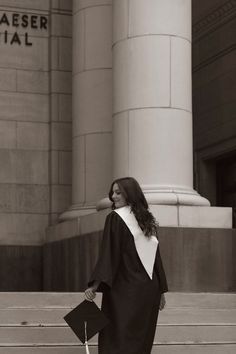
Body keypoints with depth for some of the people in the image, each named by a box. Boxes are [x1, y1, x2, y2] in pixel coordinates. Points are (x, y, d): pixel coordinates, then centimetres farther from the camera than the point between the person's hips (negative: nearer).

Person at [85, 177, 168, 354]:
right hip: (150, 287, 7)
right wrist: (161, 290, 17)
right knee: (142, 339, 13)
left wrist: (95, 284, -22)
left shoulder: (115, 218, -7)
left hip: (124, 289, -7)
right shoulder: (148, 220, 12)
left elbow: (108, 253, -17)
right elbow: (156, 256, 14)